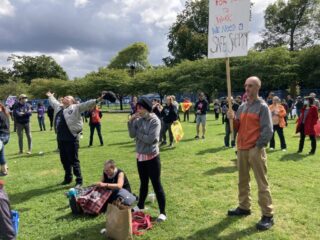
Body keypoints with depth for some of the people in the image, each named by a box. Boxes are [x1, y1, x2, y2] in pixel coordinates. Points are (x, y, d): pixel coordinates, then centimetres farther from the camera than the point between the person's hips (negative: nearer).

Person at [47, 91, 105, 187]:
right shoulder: (59, 107, 19)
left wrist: (97, 100, -24)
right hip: (61, 139, 7)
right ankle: (68, 178, 33)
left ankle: (79, 181, 11)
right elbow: (54, 102, 39)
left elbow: (86, 104, -13)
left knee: (74, 160, -1)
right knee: (64, 160, 17)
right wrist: (50, 96, 54)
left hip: (71, 139, -7)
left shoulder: (75, 108, -2)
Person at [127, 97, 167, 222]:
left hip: (152, 157, -6)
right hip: (140, 156, 6)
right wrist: (131, 121, -14)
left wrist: (138, 134, -11)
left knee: (156, 184, 0)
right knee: (143, 183, 22)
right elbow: (132, 135, -6)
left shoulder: (155, 121, -15)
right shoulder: (138, 120, 1)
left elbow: (151, 139, -23)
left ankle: (162, 212, 11)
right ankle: (140, 205, 39)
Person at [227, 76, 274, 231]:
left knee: (262, 183, -1)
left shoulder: (262, 106, -8)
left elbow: (268, 130, -12)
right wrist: (233, 119, -4)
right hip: (241, 149, 7)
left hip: (256, 150, -7)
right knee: (243, 181, 16)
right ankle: (244, 207, 31)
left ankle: (268, 215, 7)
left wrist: (258, 146, -12)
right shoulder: (242, 106, 12)